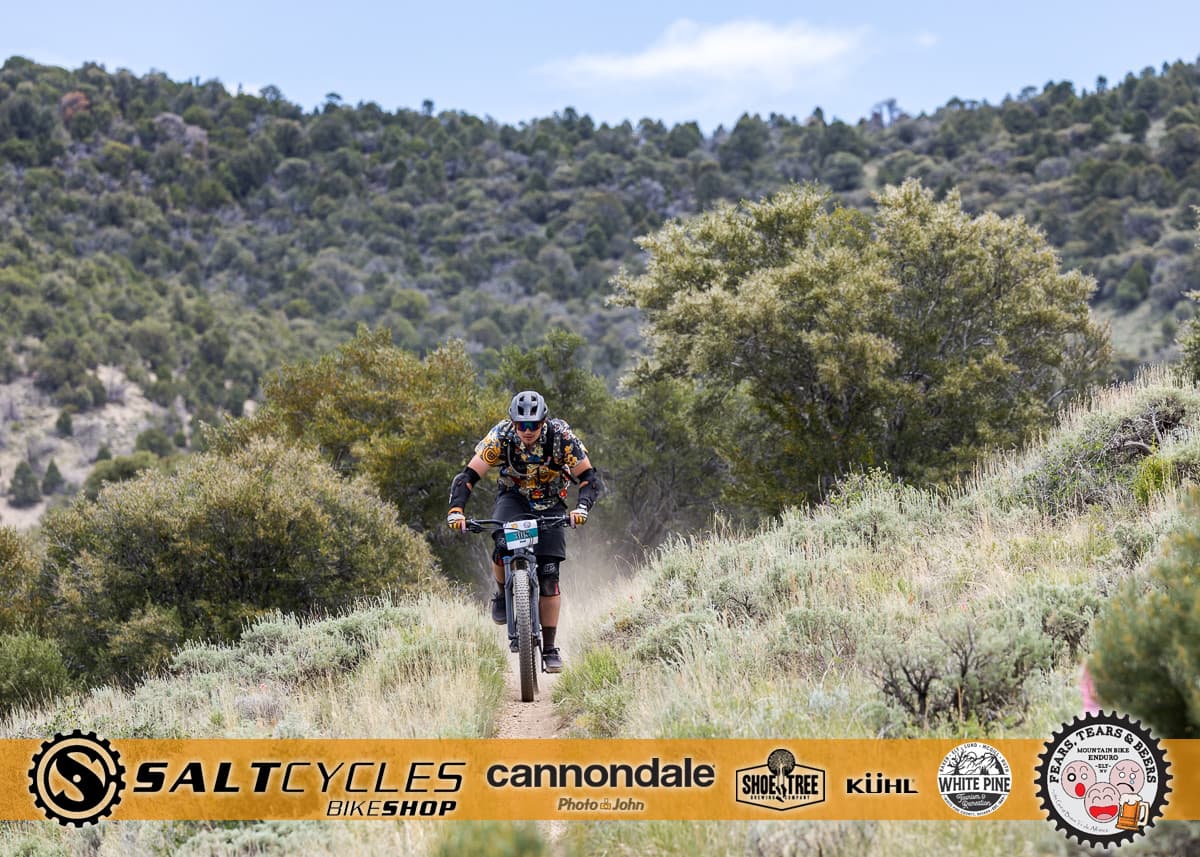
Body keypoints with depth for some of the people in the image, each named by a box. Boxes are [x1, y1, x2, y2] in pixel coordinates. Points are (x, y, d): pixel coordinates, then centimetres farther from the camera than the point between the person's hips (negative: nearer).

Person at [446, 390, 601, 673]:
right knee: (503, 549, -31)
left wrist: (582, 508, -43)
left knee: (549, 577, -9)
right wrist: (456, 510, -41)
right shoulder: (501, 435, -25)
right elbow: (468, 476, -25)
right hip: (514, 498, 0)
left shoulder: (561, 436, -26)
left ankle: (549, 648, 0)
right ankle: (502, 595, 1)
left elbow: (589, 477, -24)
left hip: (550, 505, 0)